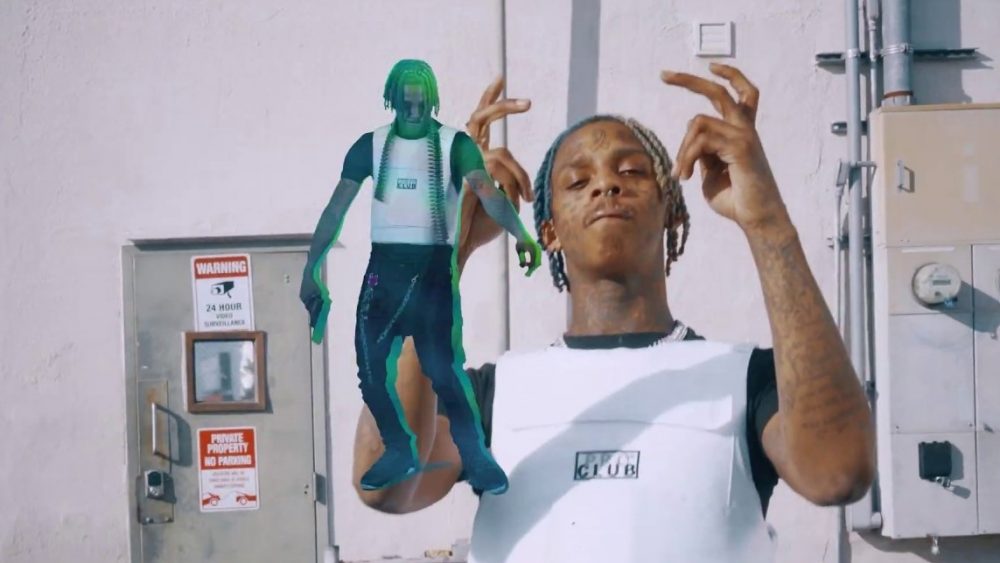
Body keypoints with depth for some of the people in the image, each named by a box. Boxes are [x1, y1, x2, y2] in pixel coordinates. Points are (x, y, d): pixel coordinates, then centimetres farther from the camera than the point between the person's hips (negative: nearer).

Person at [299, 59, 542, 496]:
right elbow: (336, 209, 6)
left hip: (434, 268, -3)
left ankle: (475, 456, 7)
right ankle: (399, 453, 23)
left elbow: (487, 193, -22)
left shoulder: (455, 145, -5)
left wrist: (519, 233, -41)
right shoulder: (371, 146, 4)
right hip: (384, 267, 3)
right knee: (370, 367, 4)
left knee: (444, 370, -9)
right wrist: (311, 268, 1)